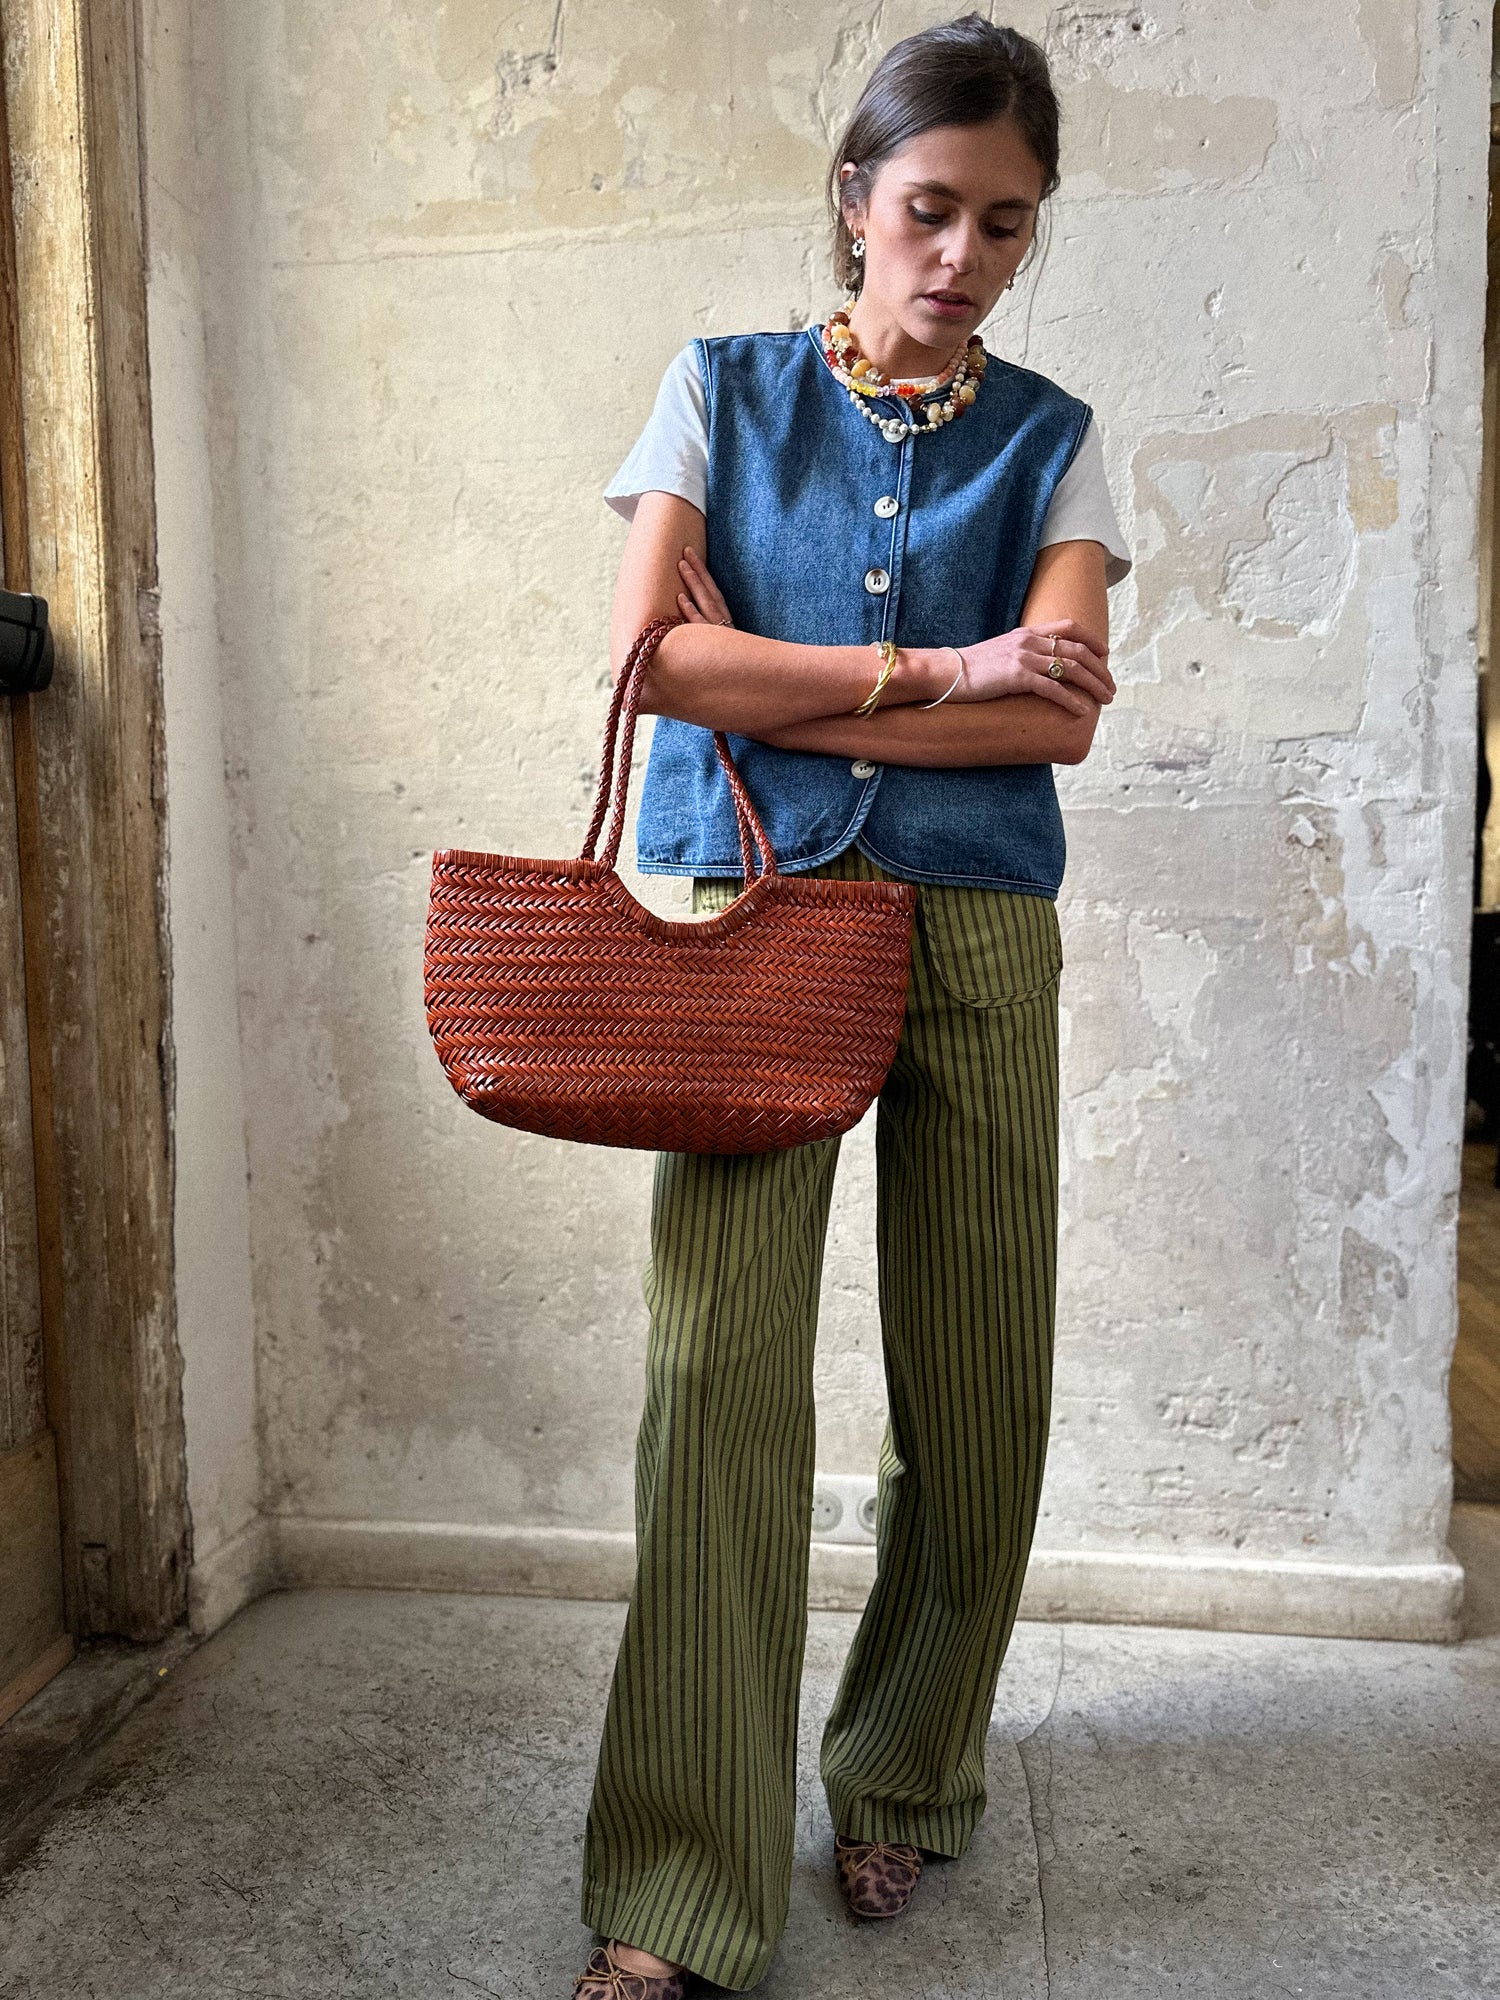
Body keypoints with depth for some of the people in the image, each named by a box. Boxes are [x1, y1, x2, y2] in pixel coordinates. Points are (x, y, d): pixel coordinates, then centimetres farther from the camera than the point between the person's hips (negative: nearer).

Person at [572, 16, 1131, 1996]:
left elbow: (1060, 712, -4)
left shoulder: (1050, 438, 13)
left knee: (972, 1381, 4)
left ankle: (904, 1774, 28)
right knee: (719, 1368, -8)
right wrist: (935, 673, -8)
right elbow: (651, 657, -5)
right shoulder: (723, 389, 11)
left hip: (976, 934, 2)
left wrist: (773, 690, -8)